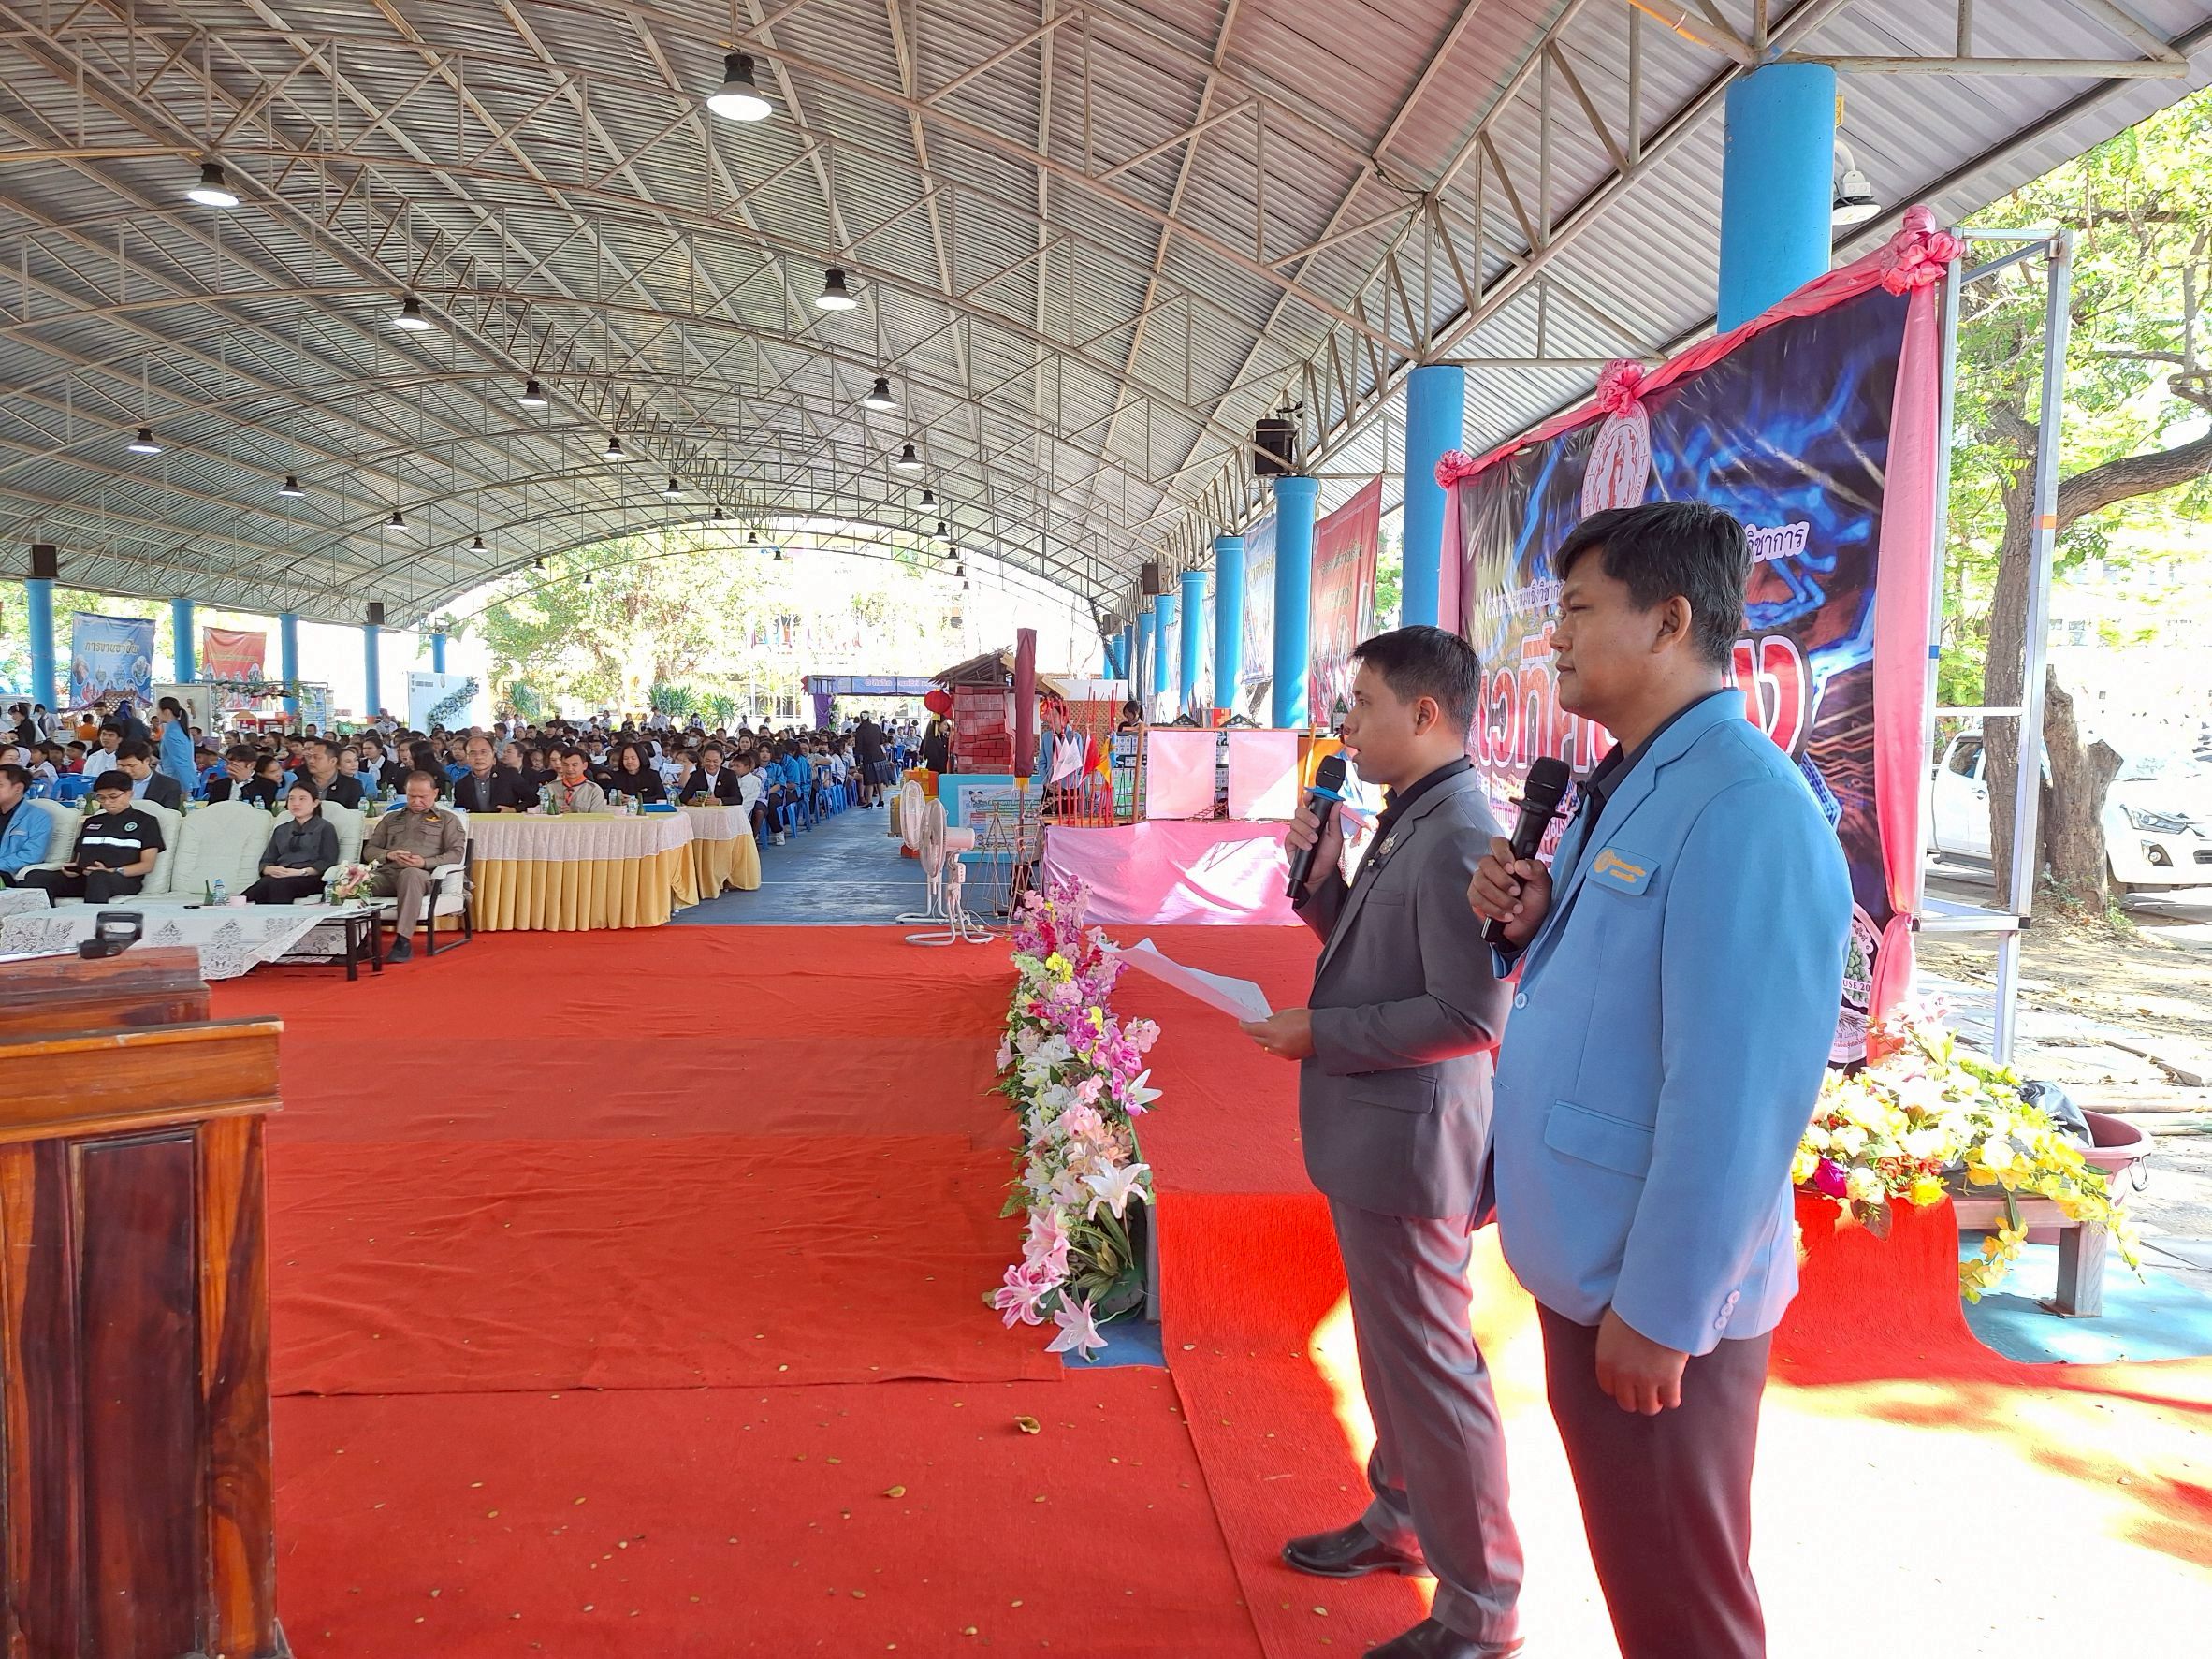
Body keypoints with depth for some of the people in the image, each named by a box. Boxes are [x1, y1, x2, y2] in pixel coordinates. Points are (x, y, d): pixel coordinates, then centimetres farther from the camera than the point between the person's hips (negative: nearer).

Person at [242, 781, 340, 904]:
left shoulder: (325, 828, 14)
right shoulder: (281, 830, 30)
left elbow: (327, 862, 1)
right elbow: (265, 862, 21)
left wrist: (301, 872, -15)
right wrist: (272, 870, -5)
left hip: (310, 878, -4)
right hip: (280, 877, 4)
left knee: (276, 885, -38)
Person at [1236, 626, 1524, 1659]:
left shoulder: (1456, 838, -22)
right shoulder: (1406, 823, 8)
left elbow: (1468, 1014, -26)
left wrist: (1320, 1035, -20)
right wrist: (1323, 873, 1)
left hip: (1409, 1143, -10)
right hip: (1370, 1136, 10)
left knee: (1429, 1365, 2)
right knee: (1390, 1348, 24)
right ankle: (1401, 1518, 44)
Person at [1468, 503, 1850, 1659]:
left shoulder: (1741, 808, -22)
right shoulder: (1622, 786, 9)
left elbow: (1737, 1094, -25)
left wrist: (1659, 1312, -21)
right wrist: (1530, 922, -3)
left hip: (1654, 1299, -9)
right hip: (1581, 1261, 9)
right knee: (1628, 1563, 24)